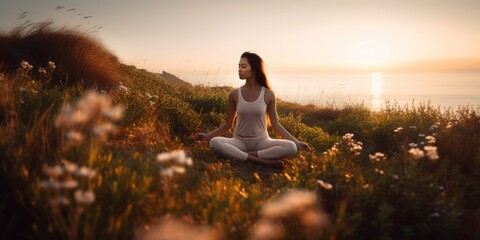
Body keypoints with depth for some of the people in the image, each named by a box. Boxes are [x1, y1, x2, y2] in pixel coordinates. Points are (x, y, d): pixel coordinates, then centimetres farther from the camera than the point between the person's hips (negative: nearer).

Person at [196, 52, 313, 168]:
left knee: (291, 147, -29)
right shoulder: (235, 94, -3)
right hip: (239, 142, 0)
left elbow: (275, 125, -1)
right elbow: (228, 124, 7)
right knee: (214, 143, -33)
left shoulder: (268, 94, -6)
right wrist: (207, 136, 0)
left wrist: (296, 142, -7)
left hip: (261, 141, 0)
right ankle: (262, 161, -32)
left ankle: (246, 155, -20)